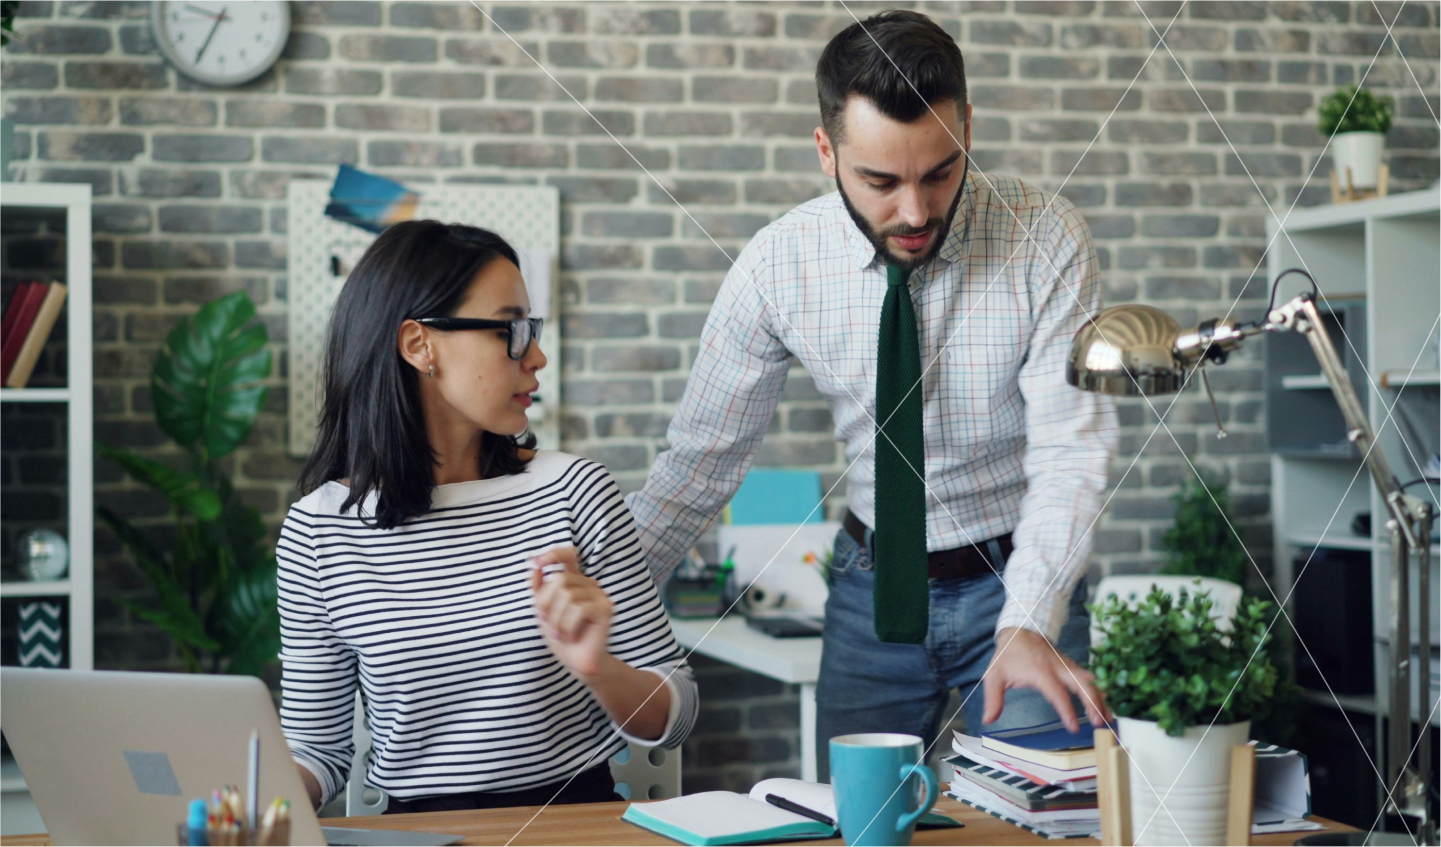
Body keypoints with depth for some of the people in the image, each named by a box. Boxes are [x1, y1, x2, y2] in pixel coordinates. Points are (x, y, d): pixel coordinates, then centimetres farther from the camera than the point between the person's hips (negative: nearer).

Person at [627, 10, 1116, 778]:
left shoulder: (1046, 242, -17)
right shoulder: (779, 266, -12)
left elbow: (1069, 453, -21)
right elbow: (702, 459, -3)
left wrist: (1028, 625, -36)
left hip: (1015, 579, -1)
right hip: (871, 588, 2)